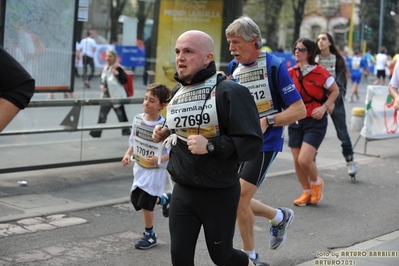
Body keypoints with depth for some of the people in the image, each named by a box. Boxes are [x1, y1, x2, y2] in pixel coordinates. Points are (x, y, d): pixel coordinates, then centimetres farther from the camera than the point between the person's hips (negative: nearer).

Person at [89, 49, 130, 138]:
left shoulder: (117, 68, -15)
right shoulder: (105, 68, 7)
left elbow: (125, 81, -21)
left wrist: (117, 74, -33)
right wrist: (101, 85, 0)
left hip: (117, 97, -6)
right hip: (106, 97, 7)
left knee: (122, 117, 5)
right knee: (102, 116, 8)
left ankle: (127, 133, 19)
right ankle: (96, 133, 11)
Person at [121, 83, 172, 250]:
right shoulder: (138, 119, -4)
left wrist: (159, 160, -34)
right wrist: (128, 154, -5)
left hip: (156, 171, -6)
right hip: (139, 168, 7)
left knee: (145, 202, -3)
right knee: (135, 200, 13)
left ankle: (149, 236, 20)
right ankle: (164, 199, 40)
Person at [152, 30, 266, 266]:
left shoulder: (229, 92, -16)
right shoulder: (178, 92, 6)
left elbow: (252, 142, -21)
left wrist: (211, 146, -29)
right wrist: (166, 133, 6)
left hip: (219, 192, -5)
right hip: (183, 191, 6)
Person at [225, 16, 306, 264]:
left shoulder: (274, 66, -14)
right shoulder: (234, 69, 4)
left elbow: (299, 109, -15)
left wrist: (267, 121, -26)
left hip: (264, 144, -7)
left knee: (239, 201, -8)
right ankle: (280, 217, 34)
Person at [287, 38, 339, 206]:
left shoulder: (320, 72, -11)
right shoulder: (290, 73, 0)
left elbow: (335, 90, 1)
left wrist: (324, 107, -10)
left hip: (315, 122, -5)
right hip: (295, 121, 5)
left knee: (304, 159, -14)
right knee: (297, 160, 7)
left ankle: (316, 182, 18)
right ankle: (307, 192, 28)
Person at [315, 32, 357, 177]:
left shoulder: (338, 61, 0)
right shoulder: (314, 61, 3)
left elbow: (340, 84, -4)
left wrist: (333, 102, -15)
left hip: (335, 101, -1)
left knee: (342, 133, 2)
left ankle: (350, 161, 15)